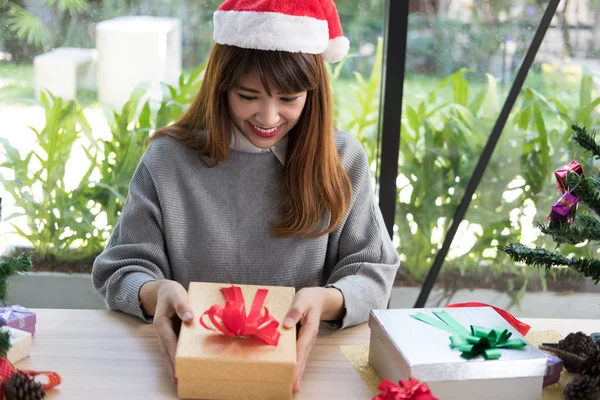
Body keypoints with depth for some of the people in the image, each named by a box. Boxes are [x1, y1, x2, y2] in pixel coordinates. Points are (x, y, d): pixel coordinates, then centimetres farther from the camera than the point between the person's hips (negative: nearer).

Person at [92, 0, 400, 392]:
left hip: (306, 362, 1)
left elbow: (373, 274, 0)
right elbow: (121, 271, 0)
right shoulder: (168, 159, -2)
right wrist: (155, 293, -23)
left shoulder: (343, 160, 0)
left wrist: (327, 301, -23)